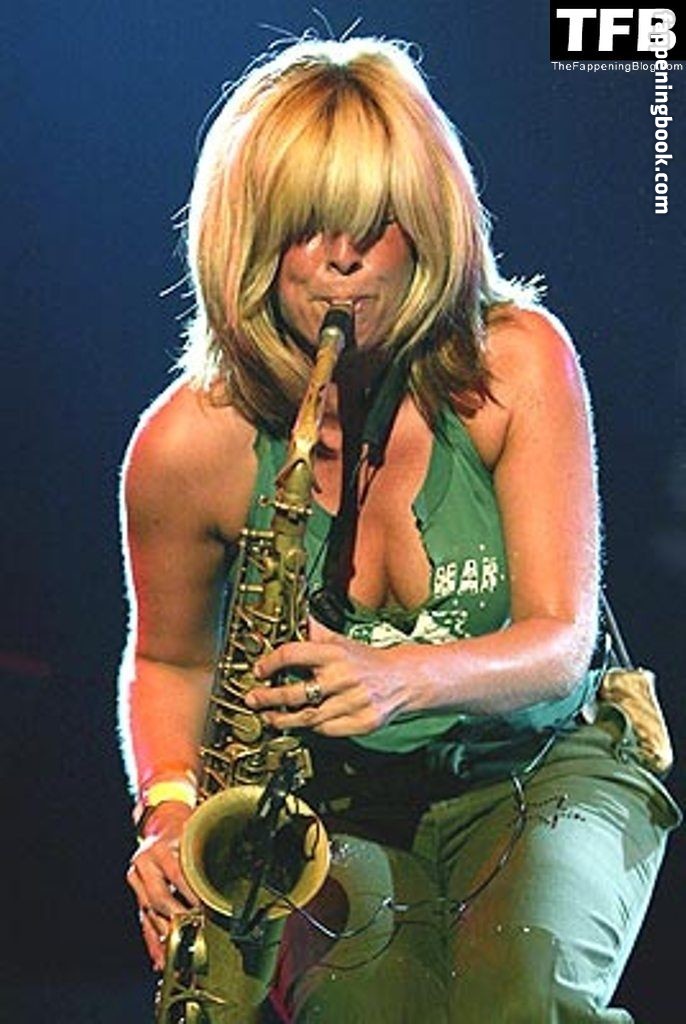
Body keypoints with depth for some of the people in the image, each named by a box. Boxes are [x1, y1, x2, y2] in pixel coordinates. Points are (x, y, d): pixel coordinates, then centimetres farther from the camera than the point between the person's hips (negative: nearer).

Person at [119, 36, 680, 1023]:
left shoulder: (518, 360, -12)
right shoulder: (192, 441, -11)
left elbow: (560, 643, -14)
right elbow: (168, 661, 7)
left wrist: (403, 677, -33)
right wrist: (171, 813, -12)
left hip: (544, 766, -1)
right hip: (337, 808, 1)